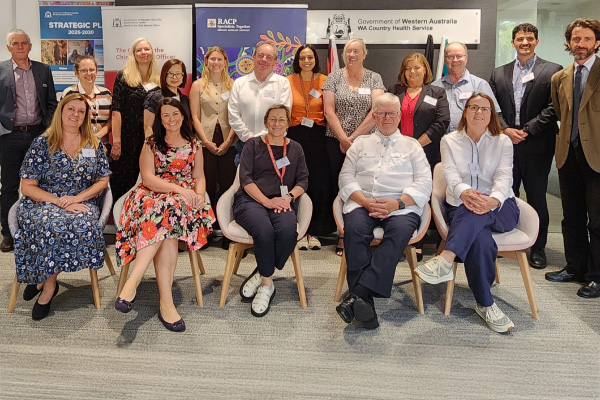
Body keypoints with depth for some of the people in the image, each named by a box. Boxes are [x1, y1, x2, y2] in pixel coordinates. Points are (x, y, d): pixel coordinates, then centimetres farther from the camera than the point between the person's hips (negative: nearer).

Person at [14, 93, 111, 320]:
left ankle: (45, 282, -13)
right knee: (51, 225, -36)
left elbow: (102, 181, 8)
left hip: (82, 202, 1)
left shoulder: (94, 144, 9)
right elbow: (27, 186, -1)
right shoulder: (42, 144, 3)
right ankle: (49, 283, -11)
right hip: (42, 202, -1)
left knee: (81, 225, -33)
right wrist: (59, 201, -16)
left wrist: (77, 198, -10)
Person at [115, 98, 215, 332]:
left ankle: (133, 280, -39)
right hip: (153, 195, -1)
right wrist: (177, 188, -16)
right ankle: (166, 302, -40)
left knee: (168, 212, -36)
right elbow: (148, 177, -1)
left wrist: (199, 194, -7)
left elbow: (199, 176, 16)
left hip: (184, 198, 1)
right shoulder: (151, 144, 11)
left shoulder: (193, 145, 18)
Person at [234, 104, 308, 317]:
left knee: (288, 231, -34)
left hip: (281, 202, 2)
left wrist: (289, 197, -10)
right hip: (251, 200, -2)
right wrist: (267, 201, -14)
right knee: (264, 230, -35)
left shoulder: (295, 148, 21)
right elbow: (245, 178, 1)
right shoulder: (253, 145, 13)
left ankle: (261, 276, -14)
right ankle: (267, 284, -15)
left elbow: (303, 180, 12)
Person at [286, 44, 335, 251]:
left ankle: (314, 232, 13)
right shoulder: (288, 81, 4)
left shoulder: (324, 81, 4)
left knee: (320, 185, 1)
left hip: (318, 137, 0)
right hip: (295, 136, 0)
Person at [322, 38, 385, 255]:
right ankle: (343, 237, 8)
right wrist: (344, 138, -9)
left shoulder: (374, 78, 6)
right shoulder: (334, 77, 7)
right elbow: (329, 111, 0)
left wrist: (353, 137, -9)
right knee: (340, 187, 1)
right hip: (337, 142, 1)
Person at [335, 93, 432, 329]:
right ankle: (365, 301, -36)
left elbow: (423, 184, 9)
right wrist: (365, 201, -7)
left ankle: (358, 293, -42)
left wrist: (397, 203, -10)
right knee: (354, 230, -33)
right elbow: (346, 178, 13)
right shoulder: (361, 144, 26)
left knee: (400, 231, -35)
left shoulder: (412, 146, 22)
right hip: (362, 203, 1)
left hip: (401, 207, -1)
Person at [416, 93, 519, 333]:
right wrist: (464, 192, -30)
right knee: (480, 238, -34)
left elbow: (504, 177, -5)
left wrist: (493, 200, -30)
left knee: (476, 212, -38)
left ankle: (445, 260, -52)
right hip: (460, 206, 0)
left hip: (500, 208, 0)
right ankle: (485, 304, -29)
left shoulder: (503, 142, 12)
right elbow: (450, 174, -5)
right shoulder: (450, 141, 14)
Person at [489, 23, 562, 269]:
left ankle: (538, 248, 15)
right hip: (506, 144, 3)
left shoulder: (552, 71, 3)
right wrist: (506, 130, -7)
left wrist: (527, 130, -12)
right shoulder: (499, 73, 13)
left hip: (537, 146, -3)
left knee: (536, 197, 4)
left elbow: (553, 108, -5)